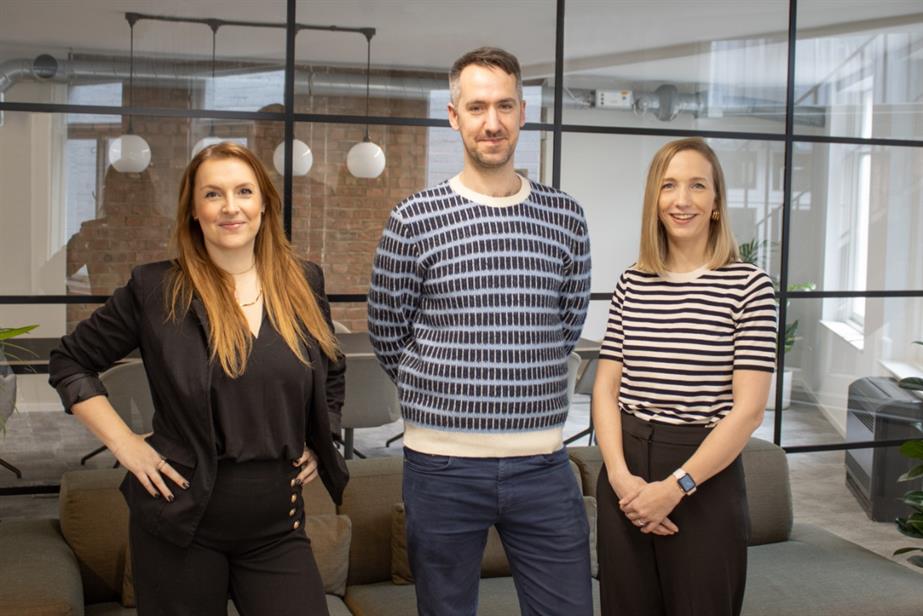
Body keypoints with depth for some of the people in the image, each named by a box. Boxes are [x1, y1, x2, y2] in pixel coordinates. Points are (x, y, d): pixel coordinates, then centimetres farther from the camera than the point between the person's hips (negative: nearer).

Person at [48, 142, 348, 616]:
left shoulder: (302, 285, 4)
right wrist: (125, 445, -4)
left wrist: (315, 446, 9)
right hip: (183, 521, -2)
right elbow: (69, 362, 3)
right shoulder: (156, 290, -6)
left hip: (278, 527, 3)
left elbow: (332, 374, 20)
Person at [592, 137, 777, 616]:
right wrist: (620, 476, -11)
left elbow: (748, 410, -10)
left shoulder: (748, 285, -5)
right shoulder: (631, 284, 5)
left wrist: (675, 486, -14)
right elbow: (606, 388, 4)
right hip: (626, 475, 3)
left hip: (706, 478, -3)